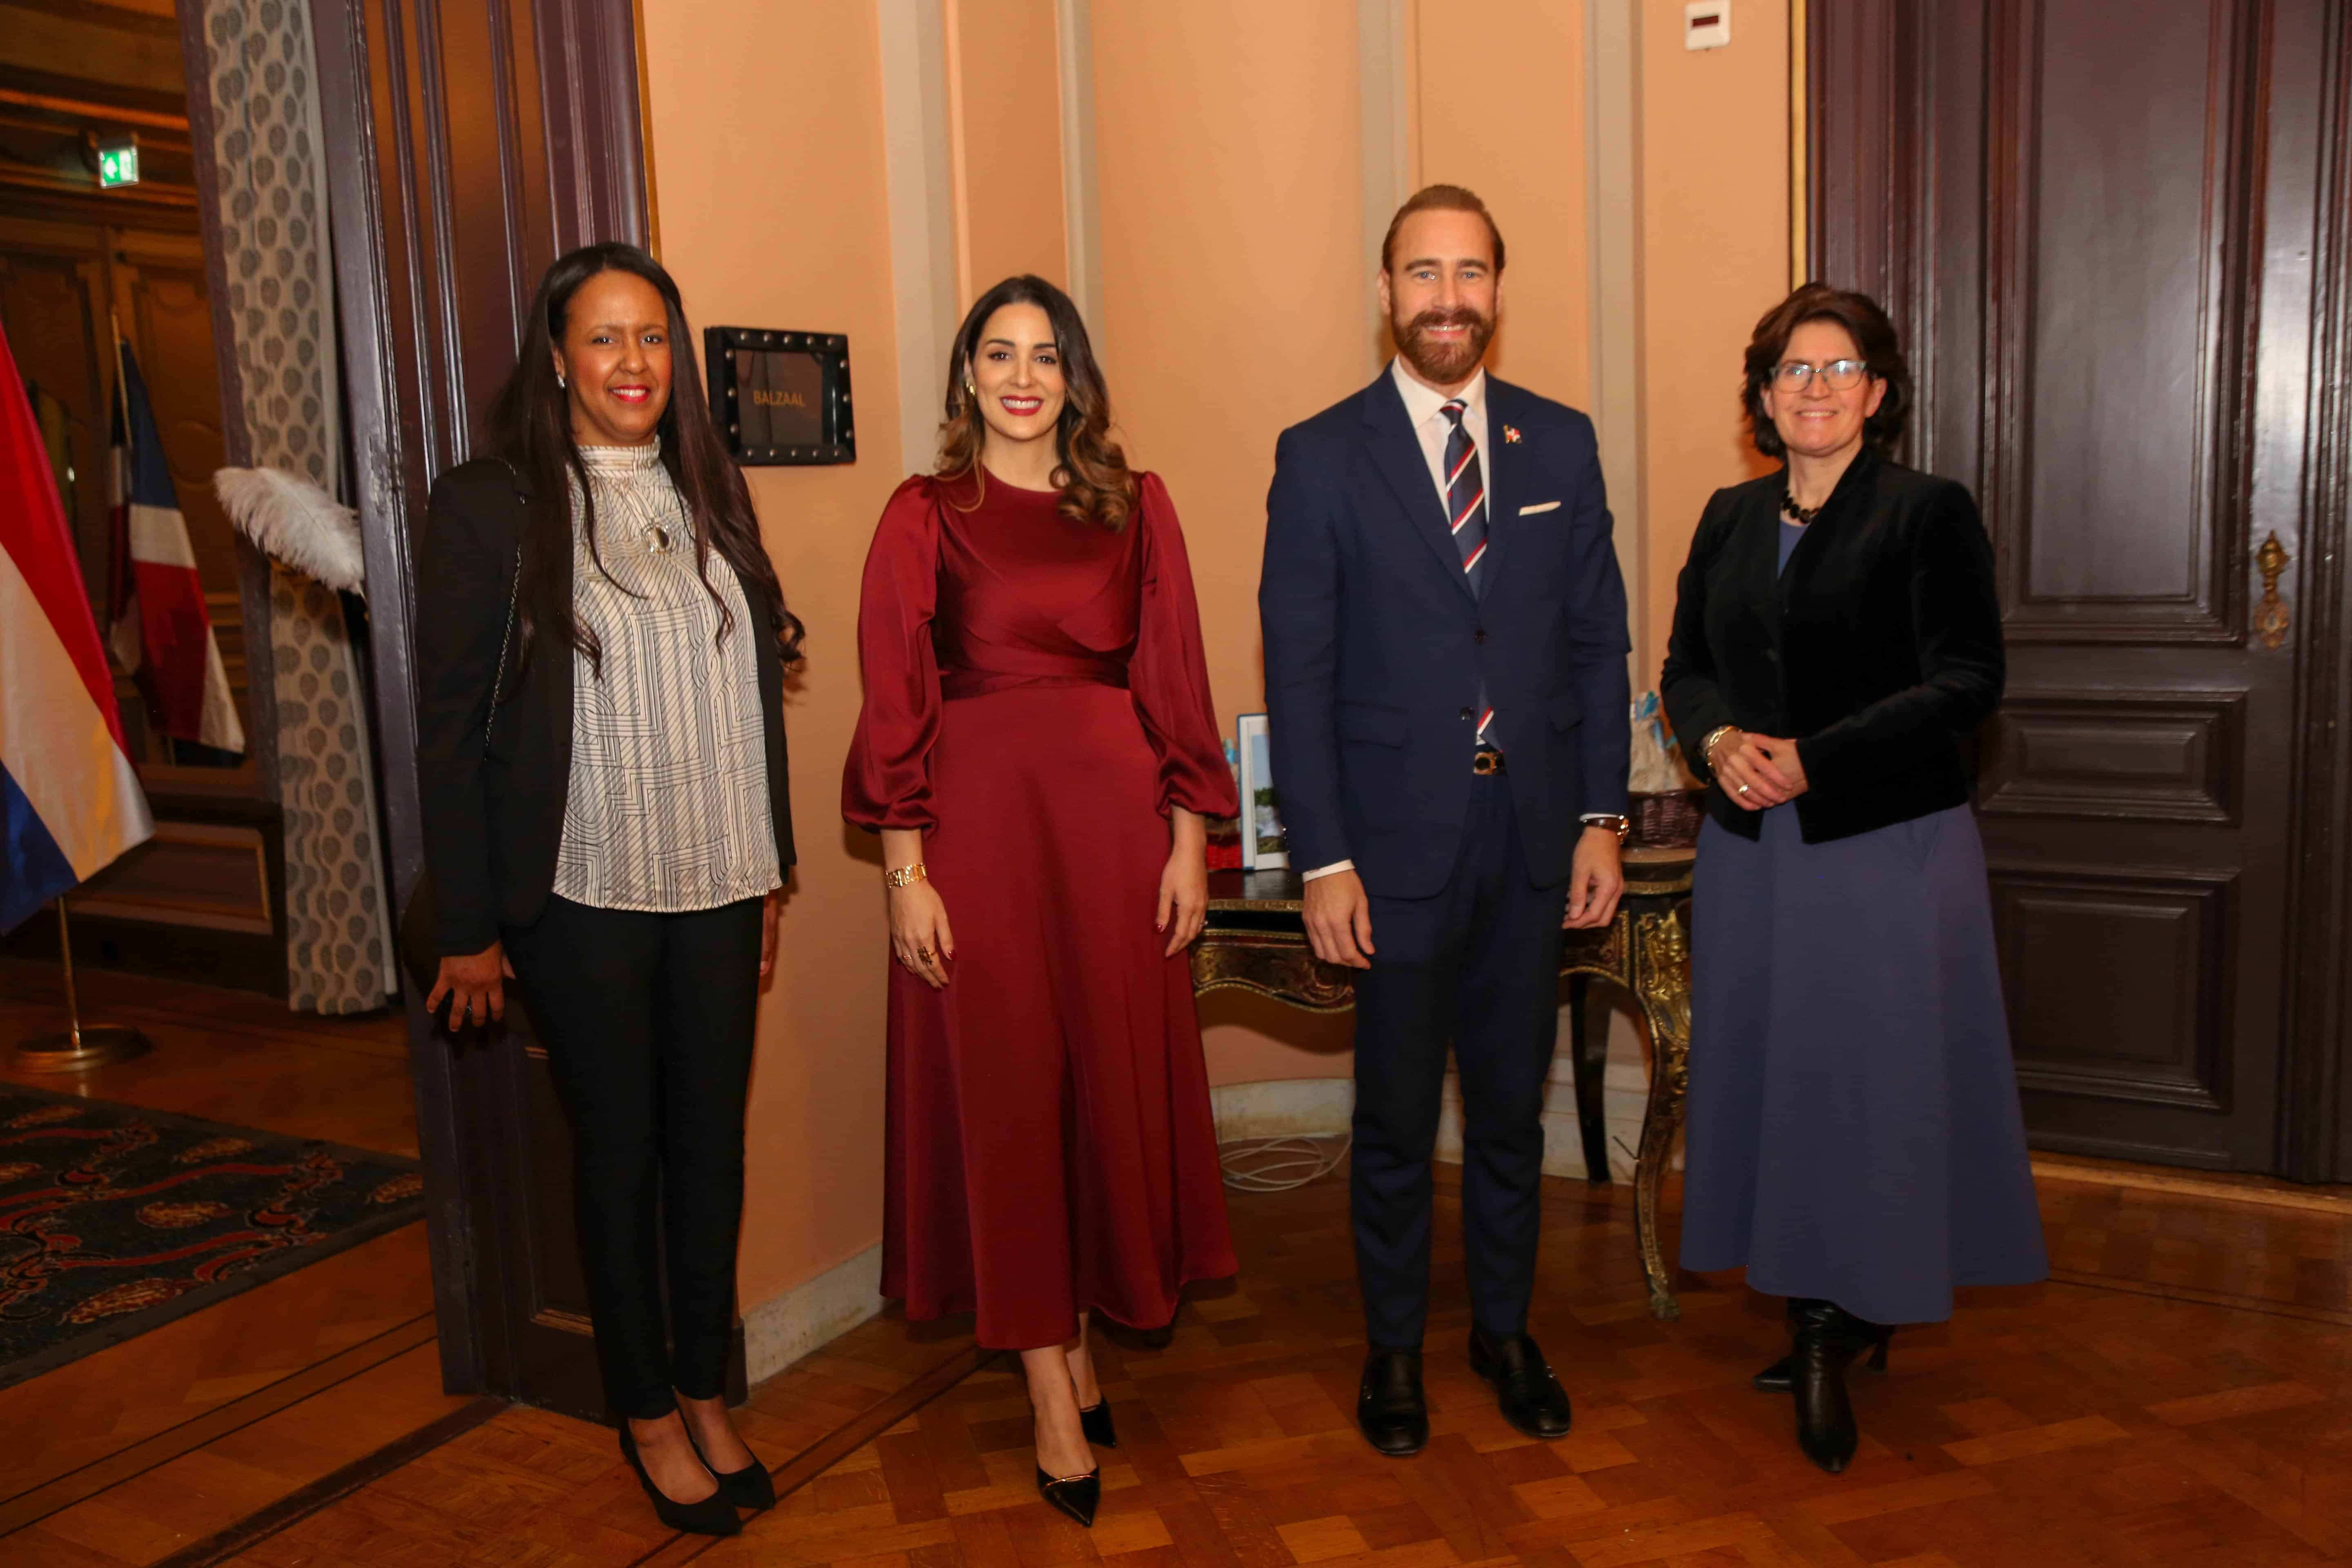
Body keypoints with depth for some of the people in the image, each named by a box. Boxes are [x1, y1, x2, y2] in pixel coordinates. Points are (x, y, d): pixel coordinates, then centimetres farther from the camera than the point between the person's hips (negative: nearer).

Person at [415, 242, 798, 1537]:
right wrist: (469, 928, -8)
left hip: (719, 890, 4)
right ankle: (646, 1415, 25)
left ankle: (707, 1392, 28)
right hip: (584, 896, -4)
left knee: (714, 1139, 11)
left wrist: (774, 870, 11)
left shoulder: (712, 495, 9)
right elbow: (449, 723, -7)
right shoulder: (489, 503, -6)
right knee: (620, 1151, 8)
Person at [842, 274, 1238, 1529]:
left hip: (1112, 818, 2)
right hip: (978, 823, -2)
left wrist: (1188, 843, 0)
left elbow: (1174, 682, 6)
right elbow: (894, 705, -2)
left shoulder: (1135, 507, 7)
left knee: (1115, 1080, 9)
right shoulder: (925, 516, 2)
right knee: (1003, 1091, 3)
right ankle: (1056, 1399, 15)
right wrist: (905, 872, -7)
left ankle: (1071, 1336, 30)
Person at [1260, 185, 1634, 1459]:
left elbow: (1598, 640, 8)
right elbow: (1298, 673, -6)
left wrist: (1602, 816, 1)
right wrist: (1322, 860, -10)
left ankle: (1504, 1330, 35)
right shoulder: (1320, 458, -3)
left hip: (1534, 839, 3)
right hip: (1395, 843, -3)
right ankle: (1393, 1347, 30)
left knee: (1511, 1107, 16)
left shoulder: (1561, 444, 7)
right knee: (1395, 1123, 10)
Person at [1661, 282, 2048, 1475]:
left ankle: (1854, 1324, 14)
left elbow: (1966, 682, -12)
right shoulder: (1731, 518, 11)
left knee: (1874, 1081, 1)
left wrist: (1813, 759, -19)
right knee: (1770, 1073, 9)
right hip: (1750, 847, 5)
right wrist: (1719, 741, -10)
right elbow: (1686, 665, 12)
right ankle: (1817, 1321, 22)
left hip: (1886, 844, -5)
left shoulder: (1928, 513, -5)